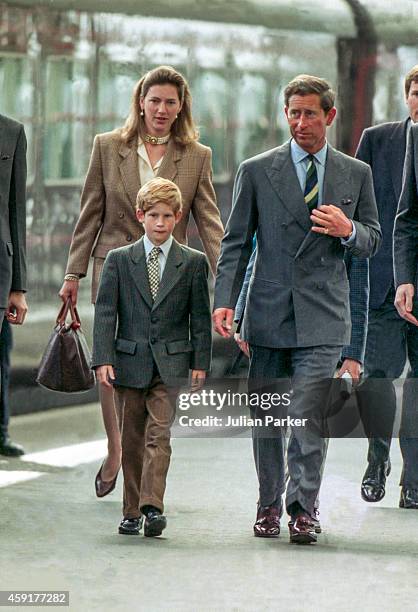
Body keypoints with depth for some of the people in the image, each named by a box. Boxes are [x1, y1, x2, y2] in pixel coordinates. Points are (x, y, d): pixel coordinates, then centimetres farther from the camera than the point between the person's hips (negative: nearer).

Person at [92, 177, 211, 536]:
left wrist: (200, 362, -1)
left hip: (171, 363, -1)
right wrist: (103, 359, -8)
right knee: (132, 440, 7)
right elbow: (105, 312, 1)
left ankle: (152, 506, -20)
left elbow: (200, 317, 6)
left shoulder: (193, 263, 5)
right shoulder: (119, 260, 5)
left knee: (159, 436, -13)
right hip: (129, 362, 1)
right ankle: (132, 512, 13)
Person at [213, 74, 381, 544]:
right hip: (269, 311, 1)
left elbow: (372, 242, 13)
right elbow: (236, 242, 5)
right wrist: (224, 301, -6)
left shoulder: (356, 174, 8)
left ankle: (302, 509, -5)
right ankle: (269, 501, 22)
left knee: (307, 416, -11)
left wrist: (349, 231, -10)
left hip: (322, 315, -1)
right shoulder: (256, 171, 4)